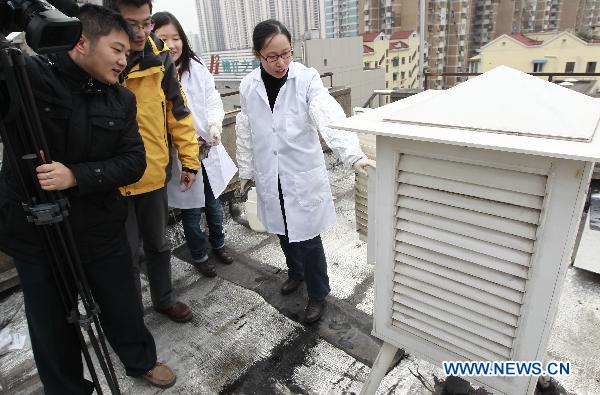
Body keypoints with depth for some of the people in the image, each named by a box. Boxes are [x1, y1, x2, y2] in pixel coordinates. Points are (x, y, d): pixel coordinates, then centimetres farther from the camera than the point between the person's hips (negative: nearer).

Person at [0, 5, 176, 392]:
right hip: (34, 232, -1)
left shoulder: (122, 100, -1)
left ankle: (141, 360, 47)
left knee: (123, 306, 18)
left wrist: (76, 176, -23)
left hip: (102, 228, 2)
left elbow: (134, 163, -6)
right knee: (52, 324, 17)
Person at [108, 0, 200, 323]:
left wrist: (189, 159, 2)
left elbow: (178, 111, 2)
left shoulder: (159, 58, -5)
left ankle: (164, 299, 42)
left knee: (158, 244, 19)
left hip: (153, 173, 2)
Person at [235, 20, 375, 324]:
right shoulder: (249, 86, -3)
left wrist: (353, 155, -45)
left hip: (303, 176, -3)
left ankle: (317, 294, 28)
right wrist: (246, 170, 15)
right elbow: (245, 132, 8)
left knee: (307, 238, 3)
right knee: (283, 231, 20)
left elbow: (330, 118, -30)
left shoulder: (306, 79, -14)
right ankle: (296, 272, 49)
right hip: (270, 178, 4)